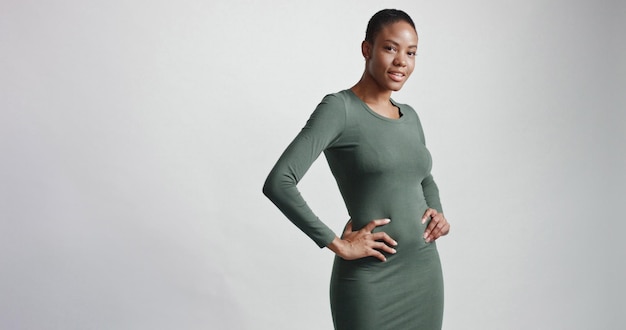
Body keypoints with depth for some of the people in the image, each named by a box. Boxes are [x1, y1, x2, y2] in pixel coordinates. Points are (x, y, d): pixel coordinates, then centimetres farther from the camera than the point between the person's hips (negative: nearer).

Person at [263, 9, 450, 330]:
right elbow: (277, 183, -21)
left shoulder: (409, 116, 9)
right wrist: (337, 244, -18)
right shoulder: (339, 108, -12)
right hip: (369, 280, -6)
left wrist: (438, 213, 6)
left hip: (425, 271, 7)